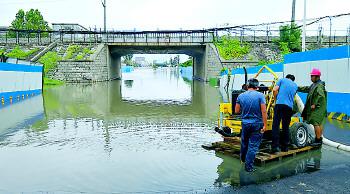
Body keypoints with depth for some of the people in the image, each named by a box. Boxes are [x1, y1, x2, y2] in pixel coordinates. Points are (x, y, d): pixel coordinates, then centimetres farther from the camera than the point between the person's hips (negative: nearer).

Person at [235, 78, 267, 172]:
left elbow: (236, 111, 2)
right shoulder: (260, 96, -10)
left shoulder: (241, 96, -1)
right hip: (257, 124, -3)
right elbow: (264, 111, -16)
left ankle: (243, 159, 43)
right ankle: (248, 166, 6)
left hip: (245, 123, 3)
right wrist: (265, 125, -12)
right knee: (253, 146, 4)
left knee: (244, 143, 23)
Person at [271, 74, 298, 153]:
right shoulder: (295, 86, 24)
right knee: (286, 127, 12)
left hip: (280, 104, -4)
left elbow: (275, 90, 2)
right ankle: (285, 147, 17)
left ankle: (275, 147, -13)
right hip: (289, 106, 4)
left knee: (275, 126, -6)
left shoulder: (282, 80, 14)